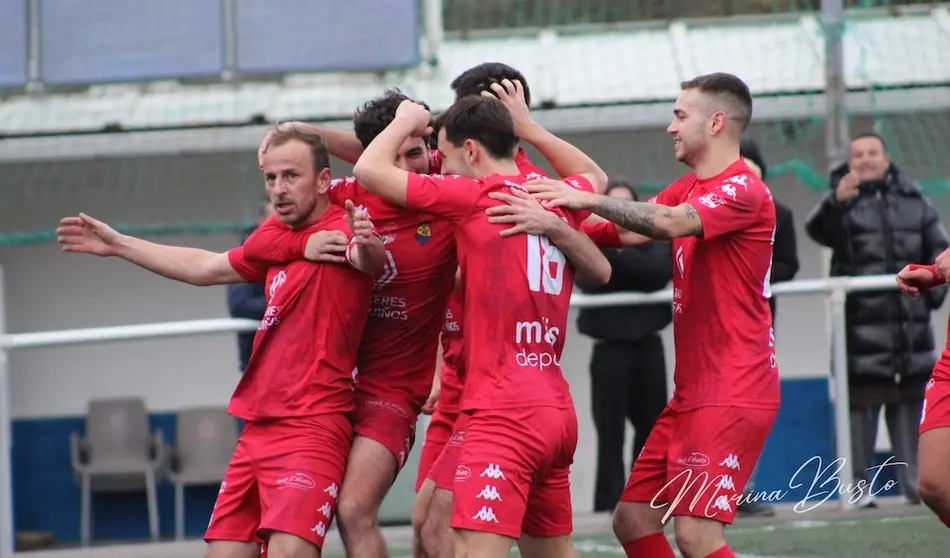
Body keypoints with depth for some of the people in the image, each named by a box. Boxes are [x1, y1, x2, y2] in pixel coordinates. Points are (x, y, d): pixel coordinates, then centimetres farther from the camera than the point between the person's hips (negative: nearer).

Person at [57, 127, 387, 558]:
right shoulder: (275, 234, 14)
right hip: (259, 427, 8)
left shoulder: (341, 228, -11)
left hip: (312, 428, -8)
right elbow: (207, 268, 30)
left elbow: (373, 261, -33)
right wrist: (118, 245, 37)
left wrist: (367, 246, -57)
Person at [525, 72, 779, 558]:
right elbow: (627, 230, 5)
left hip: (732, 393, -9)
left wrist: (589, 200, -30)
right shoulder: (687, 189, 17)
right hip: (692, 391, 9)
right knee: (632, 519, 7)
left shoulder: (743, 190, -11)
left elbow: (669, 222, -29)